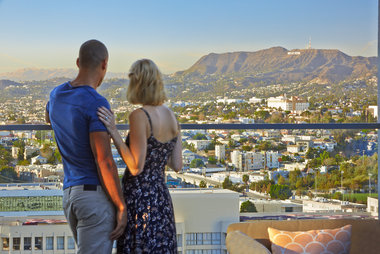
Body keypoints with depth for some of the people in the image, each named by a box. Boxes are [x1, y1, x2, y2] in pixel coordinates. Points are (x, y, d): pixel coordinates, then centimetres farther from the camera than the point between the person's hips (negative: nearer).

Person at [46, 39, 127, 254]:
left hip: (71, 194, 9)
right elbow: (104, 162, -21)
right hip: (97, 195, -9)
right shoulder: (98, 104, -18)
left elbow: (50, 118, 37)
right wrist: (122, 207, -15)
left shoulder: (57, 95, 9)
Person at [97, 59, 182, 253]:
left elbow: (136, 167, -17)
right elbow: (177, 165, 9)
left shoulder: (139, 116, -16)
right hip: (161, 197, 8)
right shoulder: (171, 116, 6)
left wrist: (113, 132, -19)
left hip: (139, 198, -8)